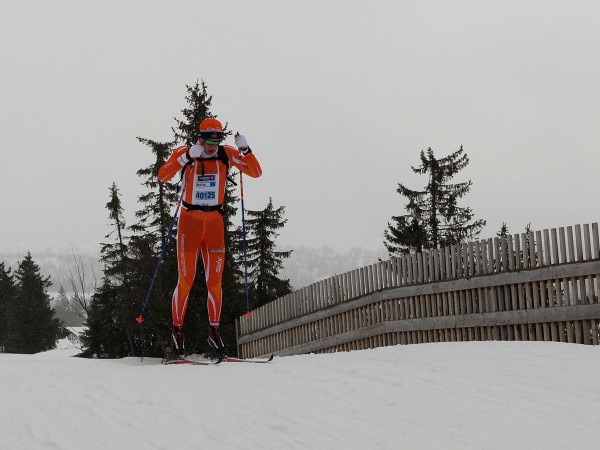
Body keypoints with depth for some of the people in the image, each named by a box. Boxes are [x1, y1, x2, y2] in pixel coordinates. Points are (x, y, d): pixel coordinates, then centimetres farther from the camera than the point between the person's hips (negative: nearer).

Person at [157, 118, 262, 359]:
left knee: (215, 280, 3)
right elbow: (162, 176, -20)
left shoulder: (227, 154, 1)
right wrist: (187, 157, -29)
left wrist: (245, 149, -17)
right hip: (189, 221, -2)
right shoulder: (184, 153, -6)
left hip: (215, 222, 3)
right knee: (186, 280, -4)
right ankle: (177, 330, 6)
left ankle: (214, 330, 15)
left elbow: (256, 173, -2)